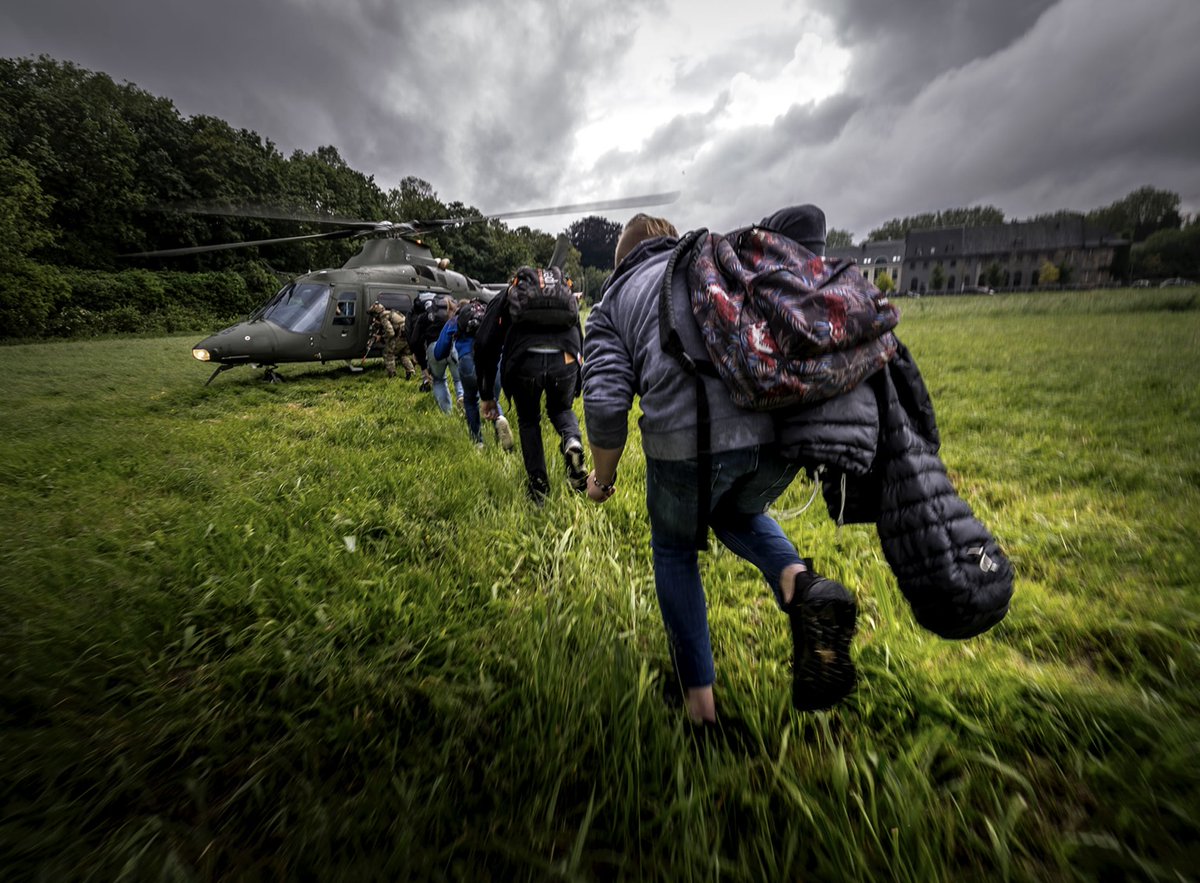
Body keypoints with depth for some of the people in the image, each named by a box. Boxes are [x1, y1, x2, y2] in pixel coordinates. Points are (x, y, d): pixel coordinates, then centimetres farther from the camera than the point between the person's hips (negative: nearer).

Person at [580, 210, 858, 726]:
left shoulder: (613, 300, 17)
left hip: (687, 438, -3)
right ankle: (800, 585, 4)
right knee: (735, 514, 35)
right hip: (784, 428, 4)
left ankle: (699, 694, 34)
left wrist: (603, 479, 18)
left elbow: (605, 403, 1)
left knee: (675, 550, 26)